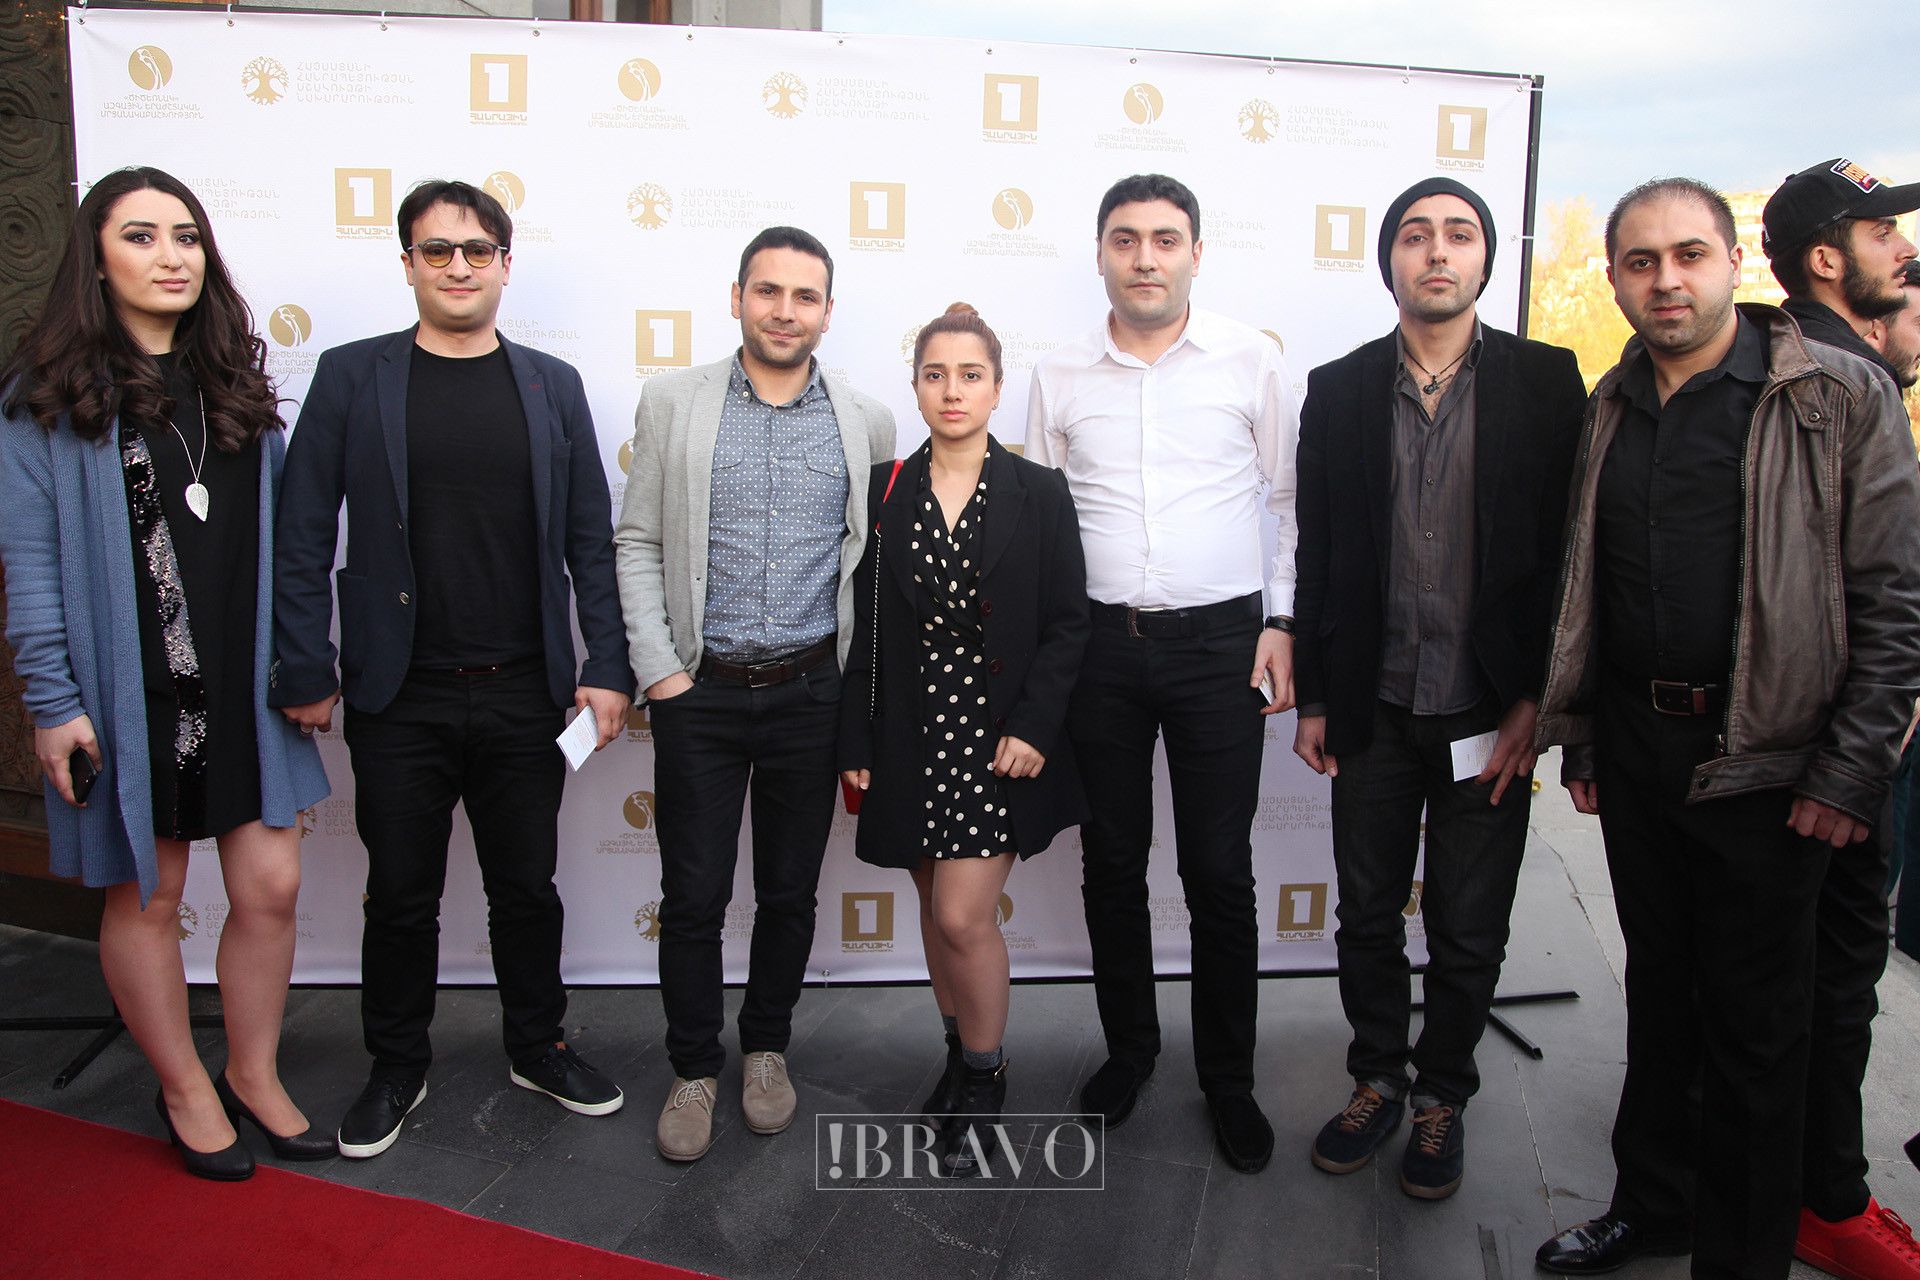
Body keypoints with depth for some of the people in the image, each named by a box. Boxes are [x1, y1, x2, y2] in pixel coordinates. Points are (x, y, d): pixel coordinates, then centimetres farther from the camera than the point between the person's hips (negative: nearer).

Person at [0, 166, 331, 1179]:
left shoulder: (235, 384, 10)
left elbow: (280, 538, 9)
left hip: (246, 688, 4)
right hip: (127, 695, -4)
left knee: (271, 887, 6)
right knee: (145, 899, 10)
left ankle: (254, 1075, 28)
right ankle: (185, 1089, 30)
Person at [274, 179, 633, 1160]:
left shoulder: (553, 385, 5)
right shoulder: (351, 376, 1)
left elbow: (590, 540, 4)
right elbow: (304, 535, -1)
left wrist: (607, 669, -2)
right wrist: (306, 672, -5)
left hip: (526, 695, 1)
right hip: (399, 700, -1)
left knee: (527, 887, 13)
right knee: (401, 895, 12)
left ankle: (537, 1046, 33)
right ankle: (397, 1067, 31)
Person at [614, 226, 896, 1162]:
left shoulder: (865, 422, 4)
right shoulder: (673, 402, 2)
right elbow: (637, 542, 1)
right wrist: (657, 669, -6)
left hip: (811, 692, 1)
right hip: (699, 694, -1)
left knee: (790, 891, 12)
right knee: (693, 893, 6)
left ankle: (766, 1049, 33)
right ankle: (693, 1069, 25)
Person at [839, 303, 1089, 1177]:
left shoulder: (1040, 495, -1)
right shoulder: (882, 492, 4)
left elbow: (1068, 625, -1)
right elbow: (863, 629, 4)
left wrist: (1034, 727, -12)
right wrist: (856, 744, 1)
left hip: (1000, 738, -2)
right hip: (912, 737, 3)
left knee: (963, 914, -6)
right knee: (937, 905, 13)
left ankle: (983, 1081, 17)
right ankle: (960, 1056, 34)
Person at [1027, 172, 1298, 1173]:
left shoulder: (1252, 361, 1)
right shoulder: (1059, 377, 5)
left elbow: (1292, 499, 6)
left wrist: (1281, 622, -1)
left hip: (1219, 640, -2)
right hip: (1099, 642, 2)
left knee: (1219, 871, 4)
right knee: (1111, 864, 11)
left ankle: (1228, 1076, 22)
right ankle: (1128, 1049, 31)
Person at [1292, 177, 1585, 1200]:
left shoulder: (1545, 381, -1)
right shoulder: (1338, 389, 4)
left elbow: (1569, 550, -4)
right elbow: (1316, 556, 5)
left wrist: (1533, 701, -9)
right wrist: (1313, 700, 3)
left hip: (1489, 712, -1)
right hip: (1374, 709, 2)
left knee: (1468, 930, 11)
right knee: (1367, 914, 13)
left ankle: (1442, 1096, 32)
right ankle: (1377, 1079, 34)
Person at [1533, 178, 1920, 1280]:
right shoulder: (1614, 407, 9)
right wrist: (1579, 735, 12)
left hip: (1766, 760, -5)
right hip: (1635, 751, 5)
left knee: (1756, 1021, 6)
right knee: (1659, 986, 17)